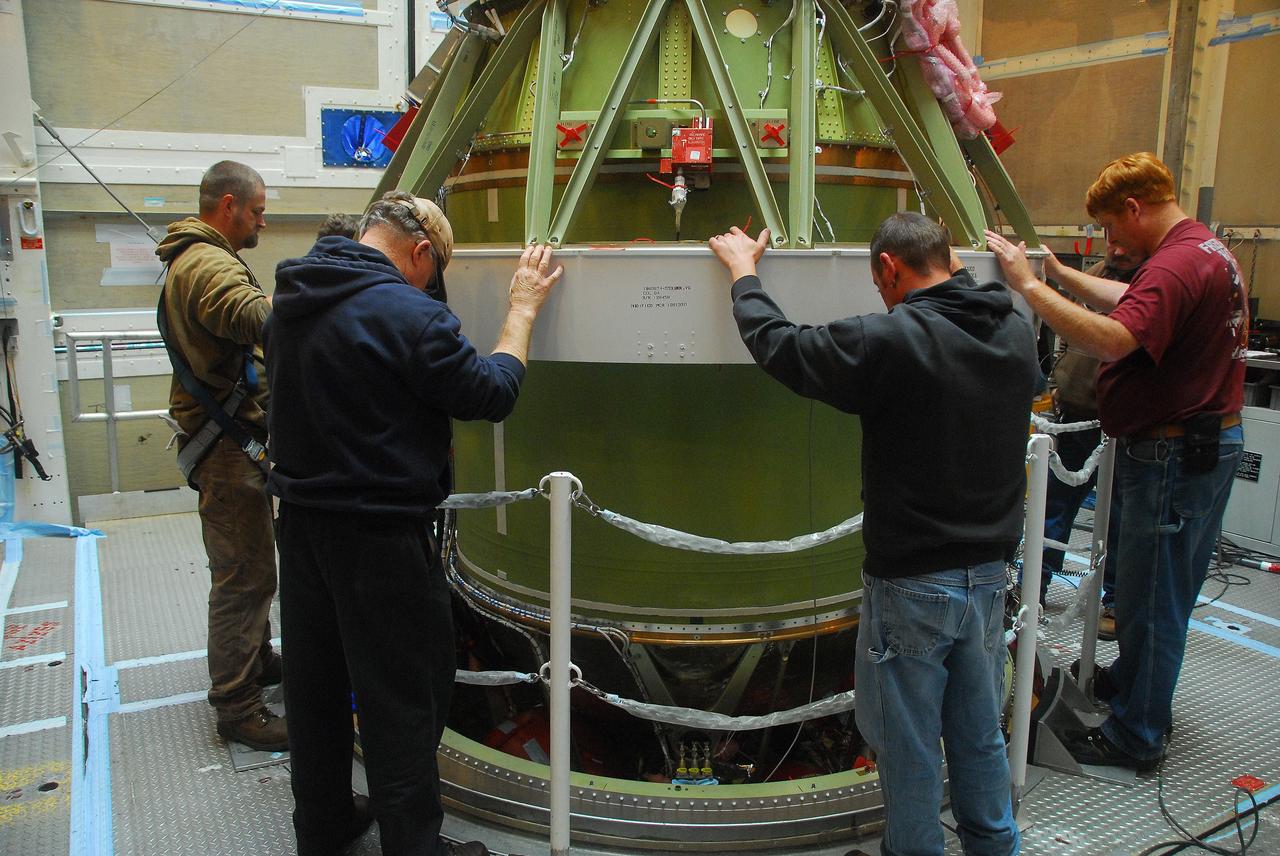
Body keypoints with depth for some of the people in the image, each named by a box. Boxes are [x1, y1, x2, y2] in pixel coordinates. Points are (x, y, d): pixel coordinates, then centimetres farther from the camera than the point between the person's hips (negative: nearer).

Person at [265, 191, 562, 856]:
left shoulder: (292, 301, 5)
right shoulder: (407, 313, -20)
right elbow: (492, 394, -13)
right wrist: (523, 308, -2)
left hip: (300, 520, 8)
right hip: (380, 536, -8)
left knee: (316, 683, 20)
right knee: (403, 700, 5)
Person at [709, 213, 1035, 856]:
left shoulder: (889, 340, -22)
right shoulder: (1017, 335, -1)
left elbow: (775, 344, -11)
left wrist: (743, 272, 5)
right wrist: (950, 279, 33)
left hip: (913, 585, -7)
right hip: (989, 574, 7)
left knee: (908, 746, 12)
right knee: (980, 735, 24)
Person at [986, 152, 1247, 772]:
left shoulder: (1177, 264, -22)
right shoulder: (1208, 250, 12)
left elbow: (1111, 340, -36)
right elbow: (1132, 302, 24)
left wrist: (1029, 285, -31)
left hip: (1172, 455, -10)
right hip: (1210, 441, 10)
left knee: (1150, 597, 1)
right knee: (1164, 589, 23)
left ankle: (1135, 739, 14)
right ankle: (1134, 680, 42)